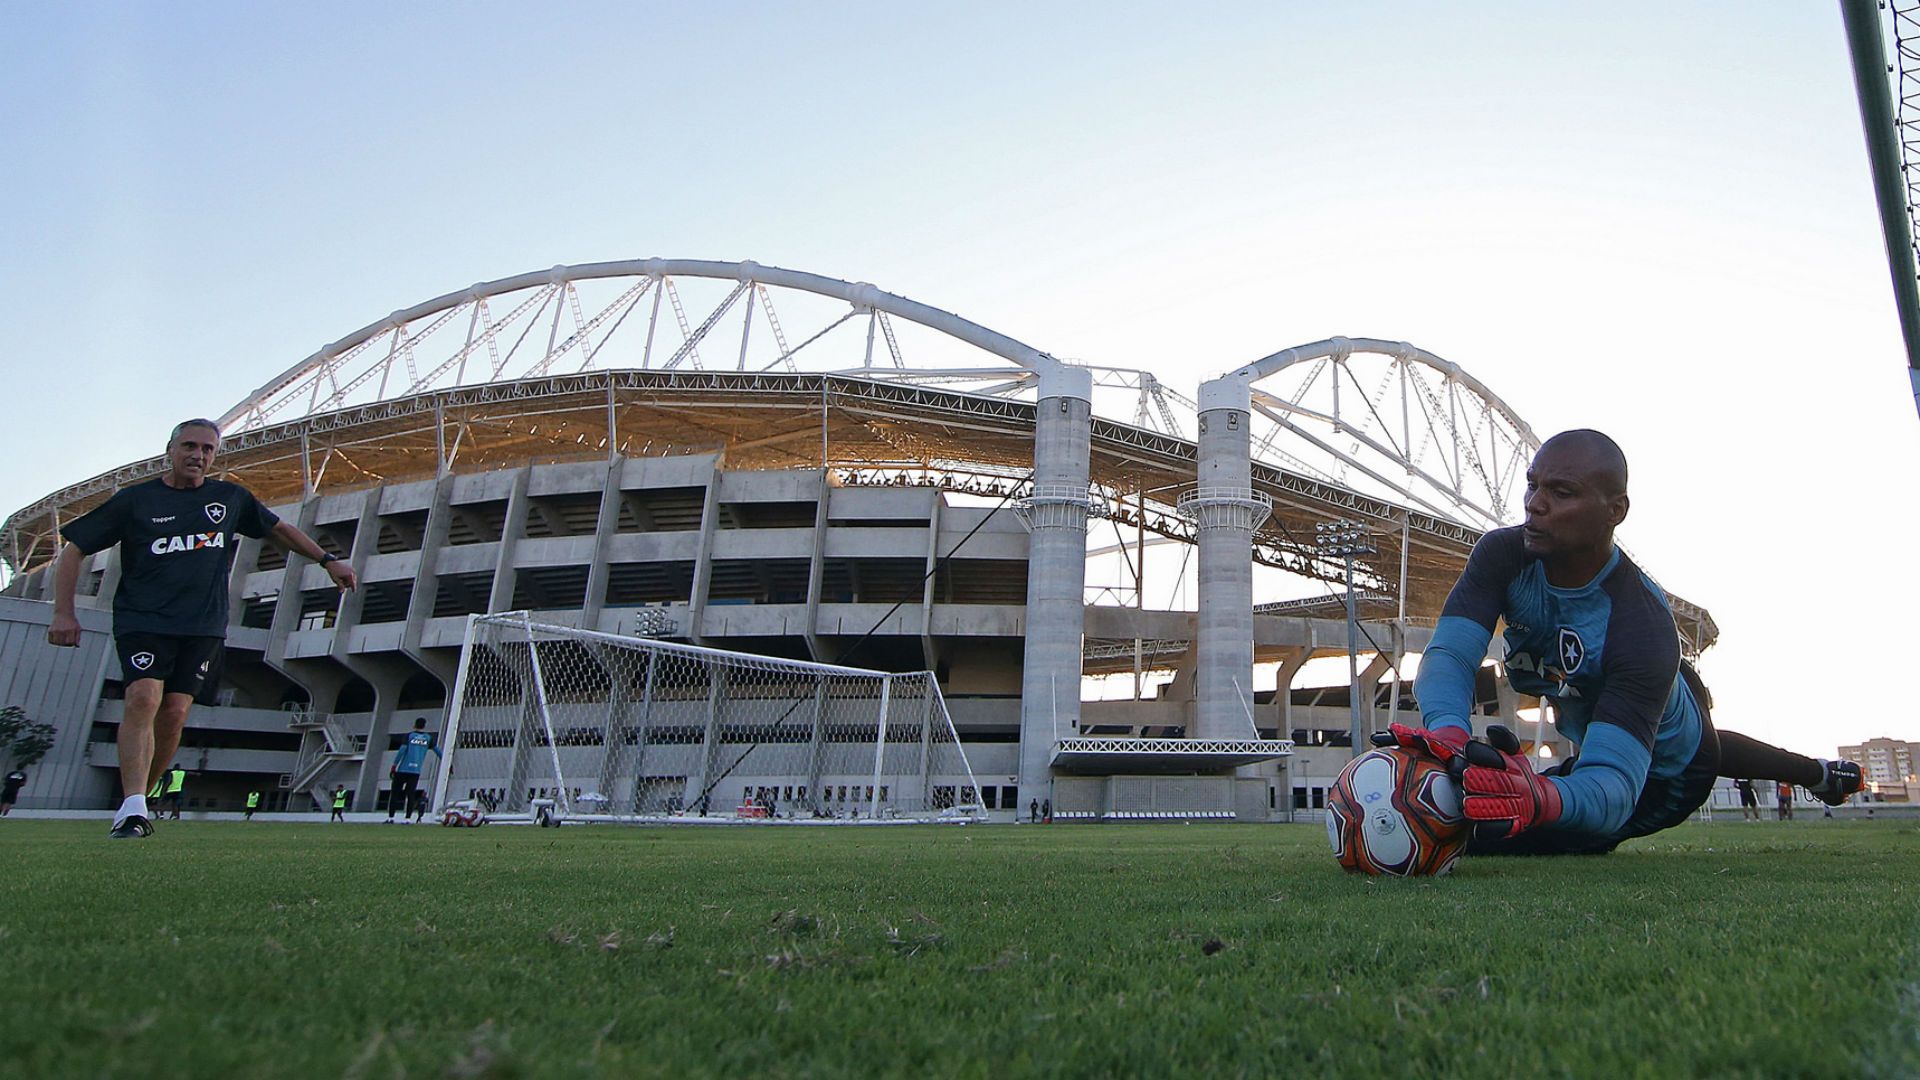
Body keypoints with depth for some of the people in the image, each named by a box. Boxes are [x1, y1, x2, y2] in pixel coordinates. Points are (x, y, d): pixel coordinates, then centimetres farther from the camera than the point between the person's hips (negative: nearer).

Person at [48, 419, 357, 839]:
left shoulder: (231, 498, 12)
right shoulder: (134, 500, 4)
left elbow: (278, 530, 27)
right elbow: (74, 548, 7)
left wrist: (327, 560, 20)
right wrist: (64, 612, -2)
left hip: (204, 625, 2)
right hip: (142, 619, -2)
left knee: (174, 713, -5)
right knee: (144, 698, -21)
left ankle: (135, 798, 10)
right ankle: (132, 810, -24)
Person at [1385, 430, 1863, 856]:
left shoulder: (1642, 629, -45)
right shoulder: (1503, 555, -29)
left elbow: (1616, 787, -53)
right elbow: (1449, 655, -41)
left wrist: (1539, 798, -77)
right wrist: (1449, 735, -64)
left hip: (1670, 779, -6)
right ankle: (1821, 773, 72)